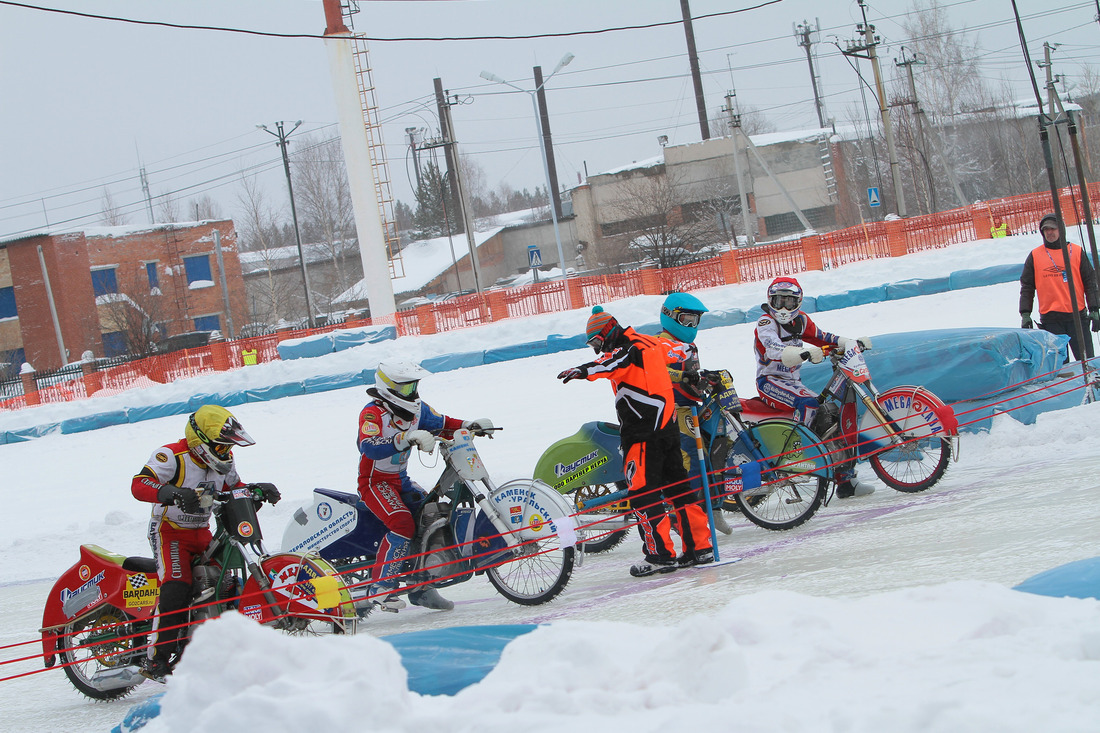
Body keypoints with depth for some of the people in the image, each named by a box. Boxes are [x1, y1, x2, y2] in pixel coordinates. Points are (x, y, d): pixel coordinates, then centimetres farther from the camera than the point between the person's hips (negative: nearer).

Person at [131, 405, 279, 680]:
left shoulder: (223, 461, 5)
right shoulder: (172, 456, -19)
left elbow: (234, 488, 21)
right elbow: (139, 484, -31)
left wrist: (259, 490, -1)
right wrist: (173, 493, -49)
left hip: (202, 533, 7)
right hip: (170, 530, -7)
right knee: (177, 585, -26)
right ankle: (157, 661, -27)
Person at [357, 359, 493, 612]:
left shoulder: (417, 410, 6)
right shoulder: (372, 413, -19)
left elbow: (441, 424, 16)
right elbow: (369, 447, -37)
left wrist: (469, 426, -4)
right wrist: (406, 439, -49)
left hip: (401, 479, 8)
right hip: (374, 480, -8)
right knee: (402, 523, -30)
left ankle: (420, 587, 9)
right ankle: (381, 586, -27)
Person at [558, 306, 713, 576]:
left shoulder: (627, 349, -11)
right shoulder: (652, 344, 14)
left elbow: (613, 363, -34)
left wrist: (584, 370, -50)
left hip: (642, 433, -9)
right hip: (669, 428, 9)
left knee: (642, 492, -8)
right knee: (678, 486, 14)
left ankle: (661, 554, -11)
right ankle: (700, 546, 16)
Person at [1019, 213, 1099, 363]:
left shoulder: (1076, 252, 8)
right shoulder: (1034, 256, 8)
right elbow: (1026, 287, 10)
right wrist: (1025, 314, 1)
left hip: (1077, 316, 0)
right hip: (1050, 319, 0)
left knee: (1086, 360, -1)